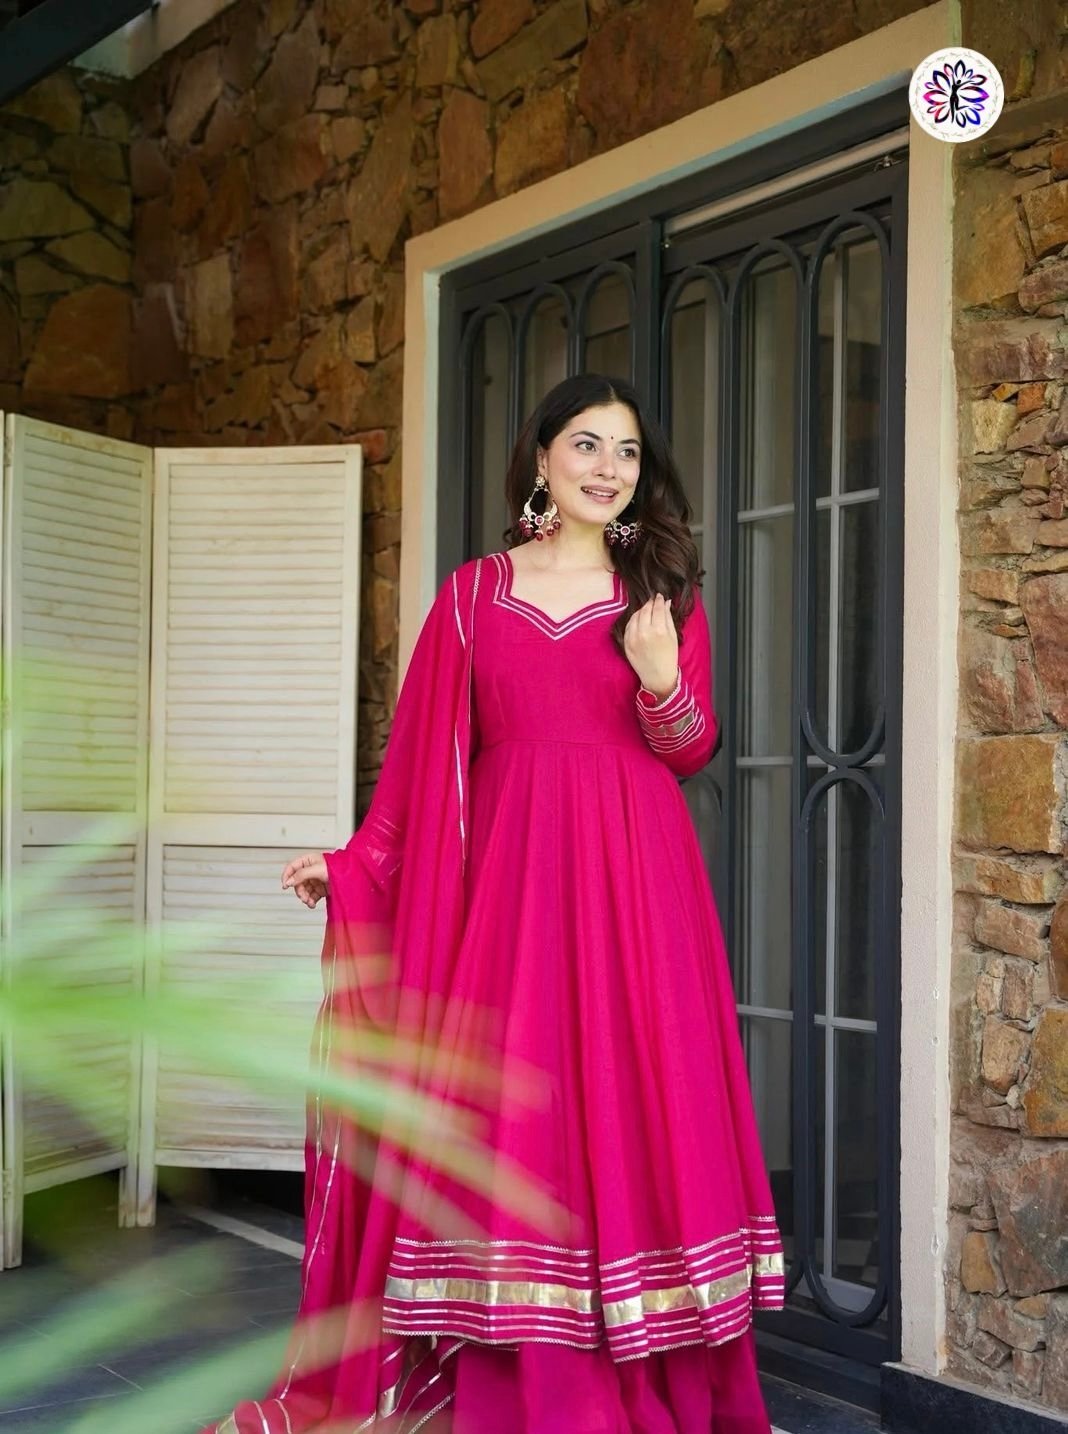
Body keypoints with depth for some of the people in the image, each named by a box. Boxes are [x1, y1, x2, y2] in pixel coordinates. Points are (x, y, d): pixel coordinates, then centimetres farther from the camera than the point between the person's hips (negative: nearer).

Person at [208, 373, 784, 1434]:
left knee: (631, 1100, -1)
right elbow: (424, 757, 8)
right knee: (508, 1113, 0)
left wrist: (660, 682, -12)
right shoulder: (474, 592, 10)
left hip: (632, 877, 0)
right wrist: (353, 864, 0)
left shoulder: (663, 591, 10)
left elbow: (692, 750, 7)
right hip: (508, 871, 0)